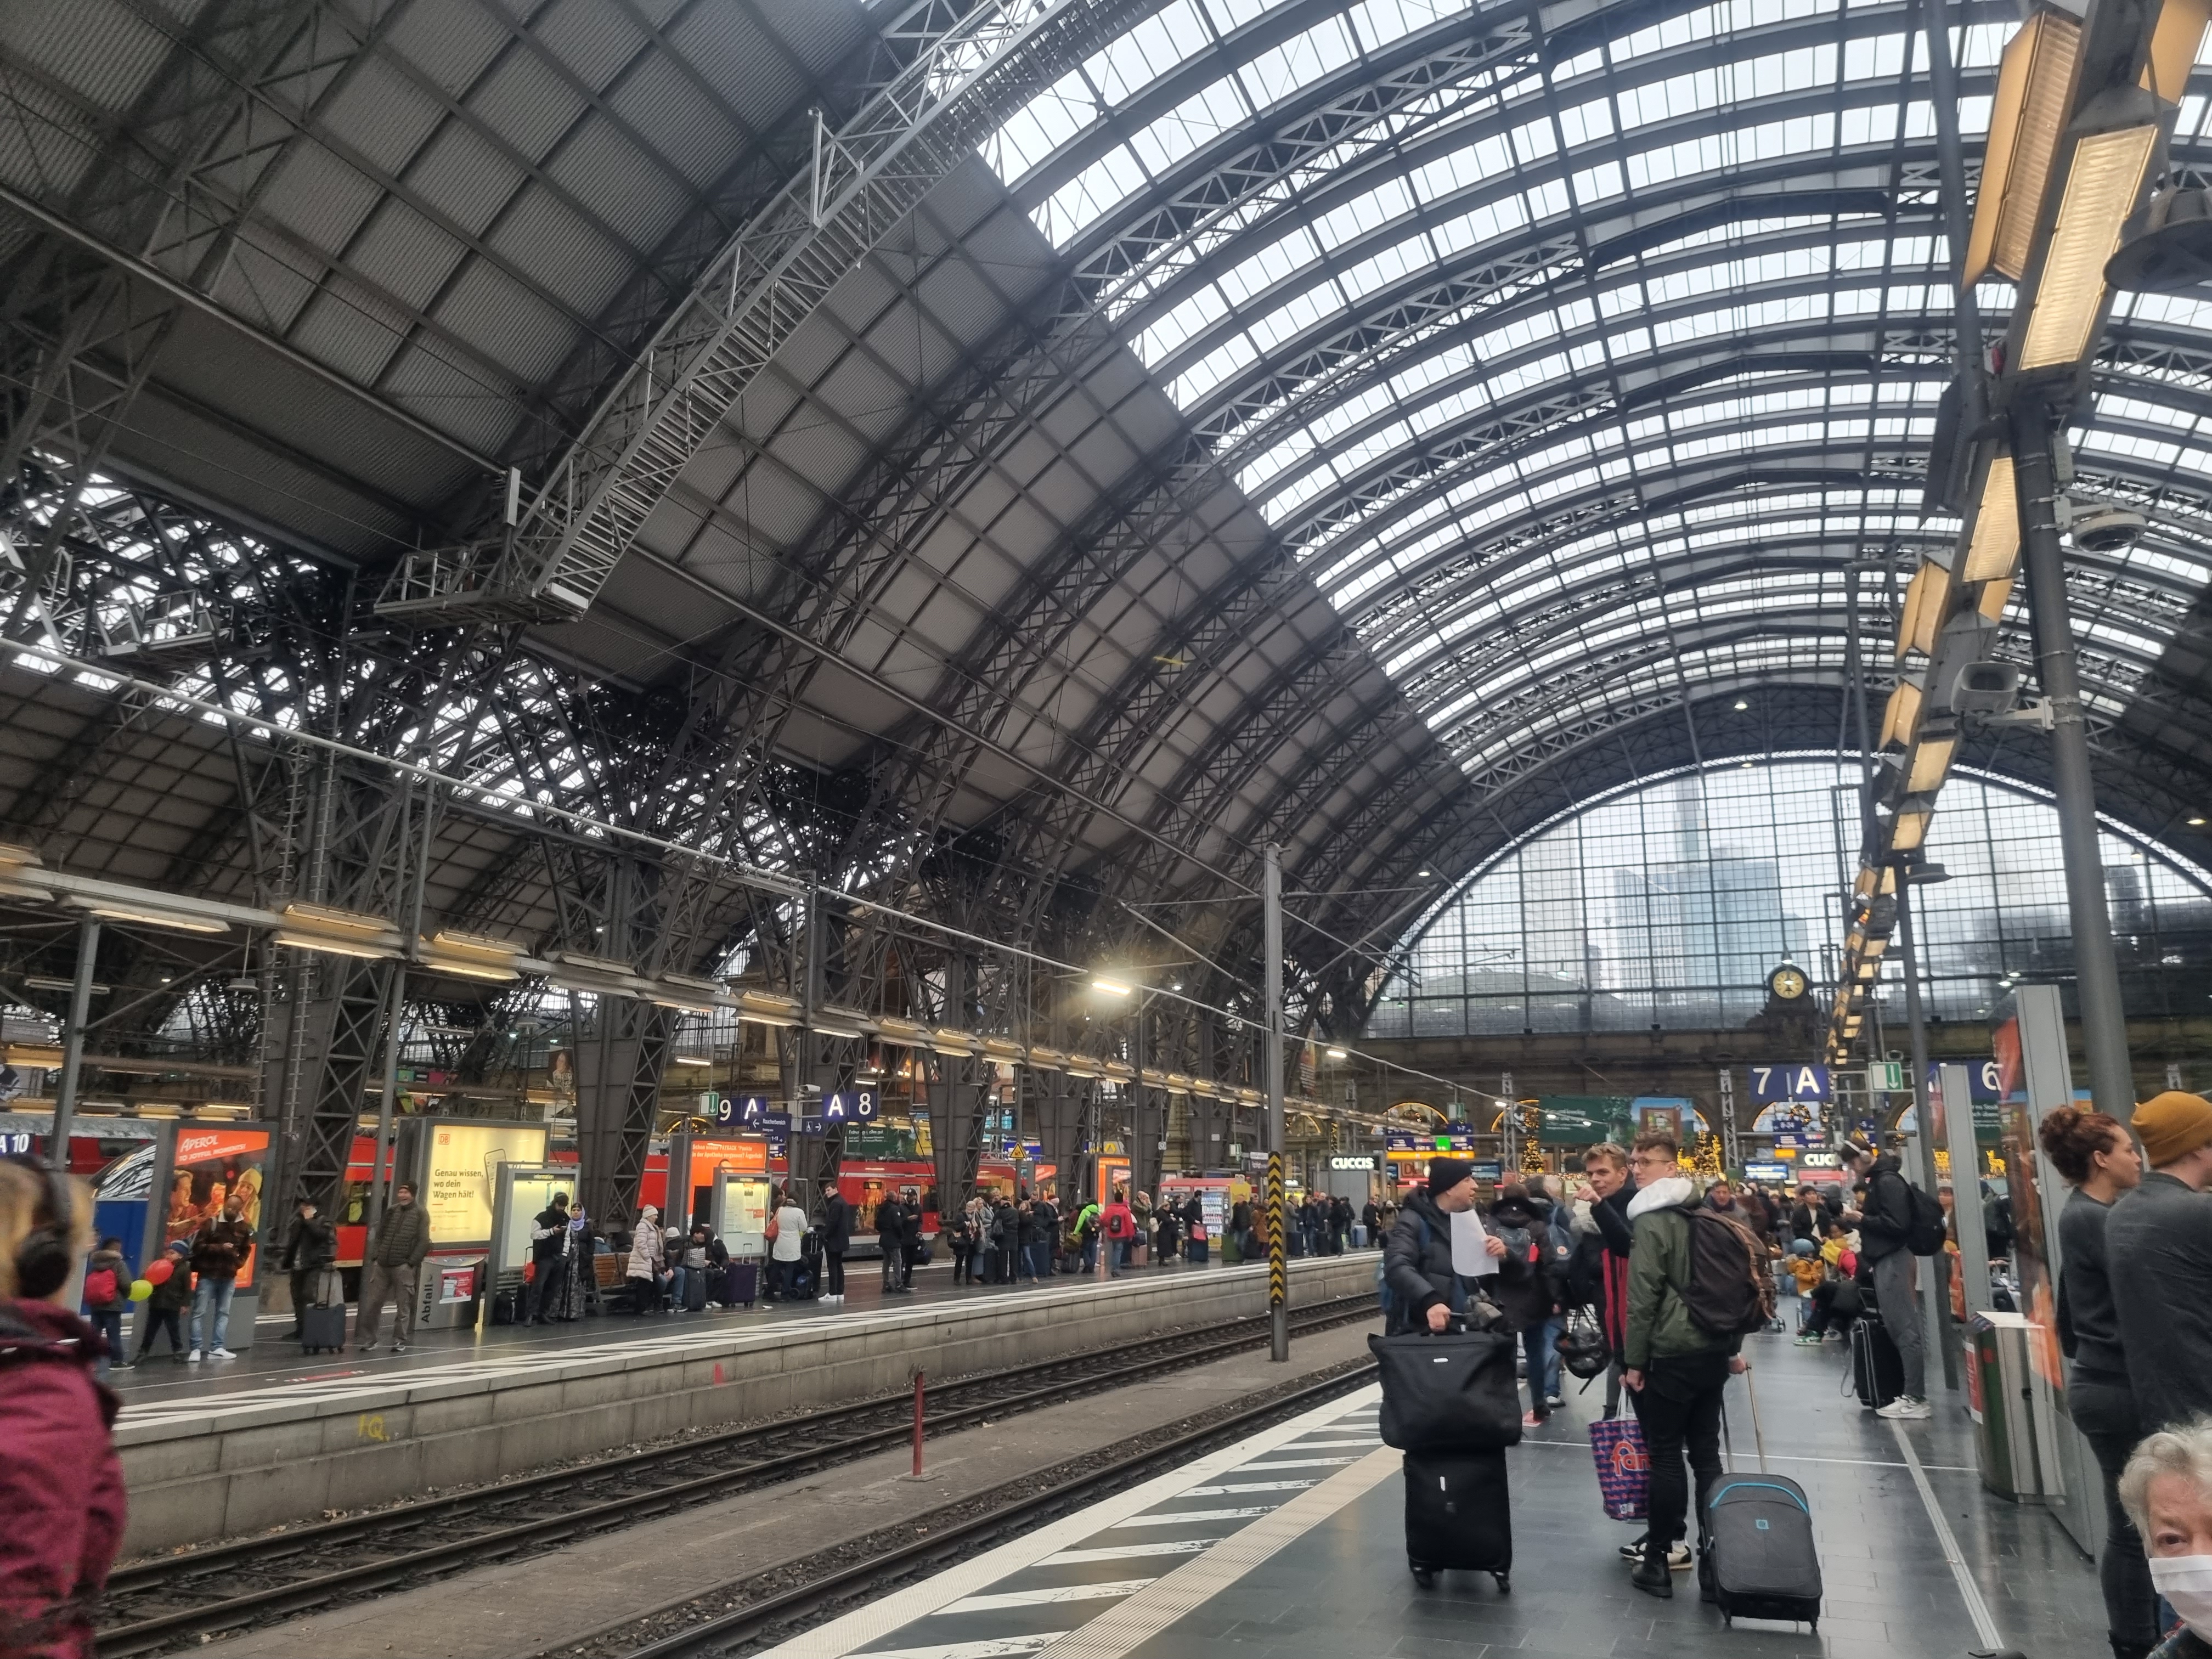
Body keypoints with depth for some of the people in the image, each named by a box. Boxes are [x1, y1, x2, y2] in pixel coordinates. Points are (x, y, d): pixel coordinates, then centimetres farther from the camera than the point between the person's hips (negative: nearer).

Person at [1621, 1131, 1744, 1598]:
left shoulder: (1651, 1221, -13)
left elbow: (1643, 1297, -15)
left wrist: (1634, 1360, -9)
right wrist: (1733, 1345, 21)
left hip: (1671, 1355, -7)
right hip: (1714, 1350, 7)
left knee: (1665, 1456, -1)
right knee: (1706, 1451, 12)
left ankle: (1659, 1562, 4)